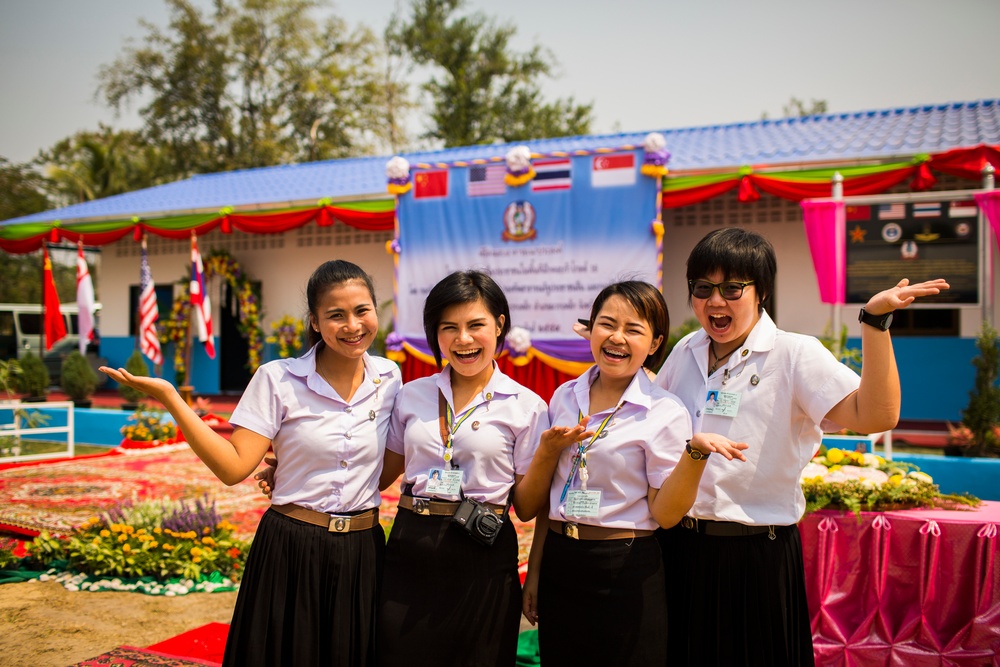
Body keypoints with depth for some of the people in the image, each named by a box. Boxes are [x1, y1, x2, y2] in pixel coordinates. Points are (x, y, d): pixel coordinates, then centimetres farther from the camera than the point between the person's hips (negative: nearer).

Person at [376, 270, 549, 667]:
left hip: (483, 556, -2)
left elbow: (525, 506, -3)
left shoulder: (525, 407, -3)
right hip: (411, 548, 3)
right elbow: (382, 474, 12)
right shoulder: (412, 396, 6)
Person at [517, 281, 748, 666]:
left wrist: (696, 450, -25)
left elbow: (664, 514, -11)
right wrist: (534, 571, 14)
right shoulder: (564, 398, 5)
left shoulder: (664, 412, -9)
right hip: (558, 564, 5)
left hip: (625, 572, -4)